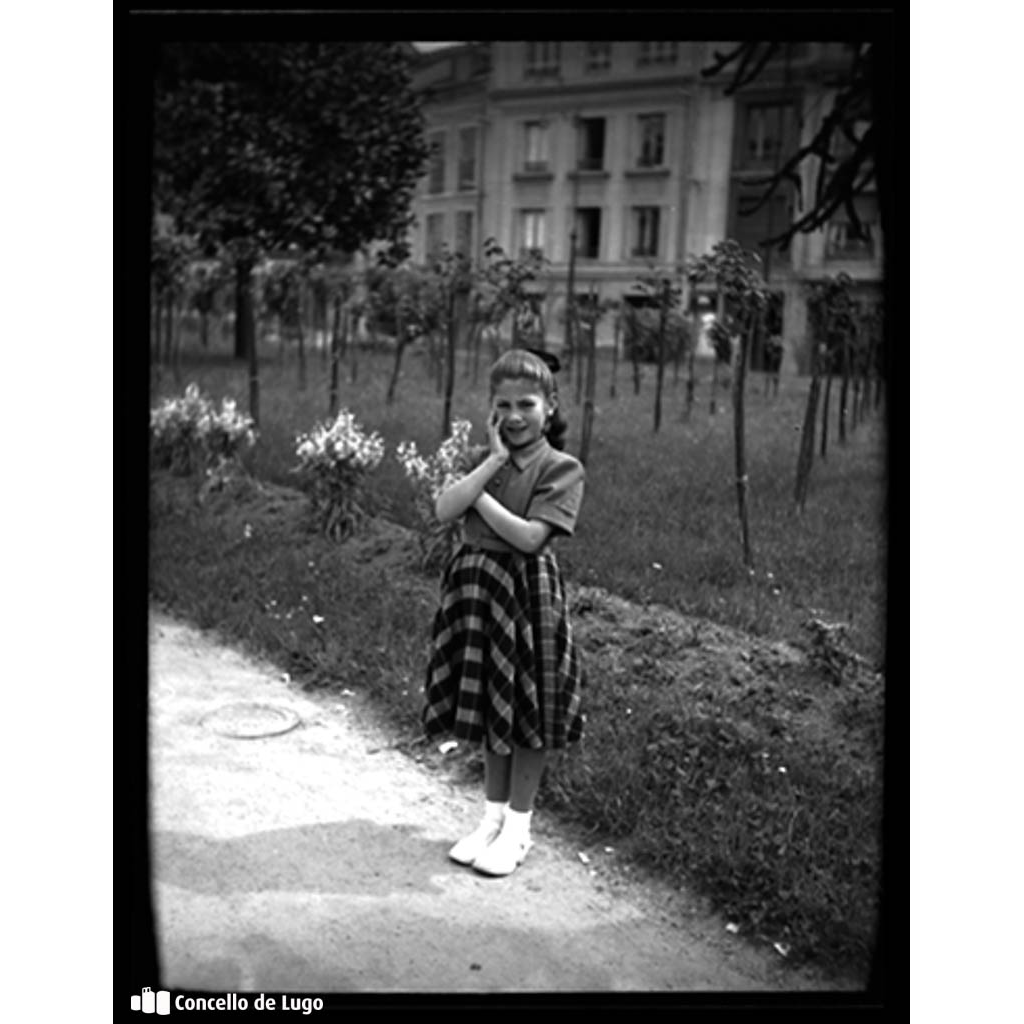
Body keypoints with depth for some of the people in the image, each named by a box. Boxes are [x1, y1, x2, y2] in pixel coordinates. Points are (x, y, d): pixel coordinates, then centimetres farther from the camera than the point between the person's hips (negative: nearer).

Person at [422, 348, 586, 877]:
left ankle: (517, 826, 23)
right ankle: (493, 815, 33)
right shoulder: (482, 459, 5)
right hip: (475, 586, 5)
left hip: (526, 591, -5)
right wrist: (493, 462, -14)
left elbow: (530, 537, -20)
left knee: (526, 717, 7)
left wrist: (478, 494, -13)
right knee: (489, 711, 16)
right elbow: (444, 511, -11)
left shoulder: (562, 469, -10)